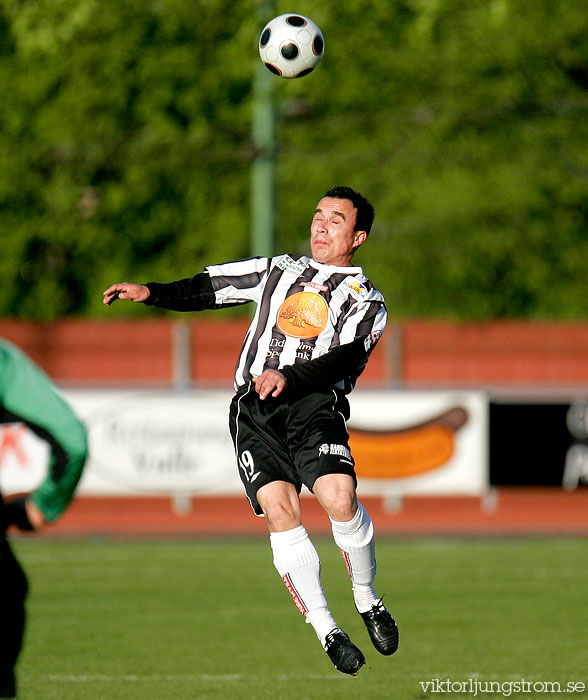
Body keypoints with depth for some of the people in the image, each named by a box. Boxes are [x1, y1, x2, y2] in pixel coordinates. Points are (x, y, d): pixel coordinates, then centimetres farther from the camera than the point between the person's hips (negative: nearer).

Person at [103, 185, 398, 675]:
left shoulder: (366, 300, 13)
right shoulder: (279, 270, 25)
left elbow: (345, 360, -5)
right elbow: (210, 289, 24)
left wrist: (290, 377, -22)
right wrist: (152, 293, 7)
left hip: (313, 401, -2)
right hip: (253, 407, 2)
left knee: (340, 498, -25)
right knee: (279, 509, -18)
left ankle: (368, 601, 0)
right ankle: (325, 630, -11)